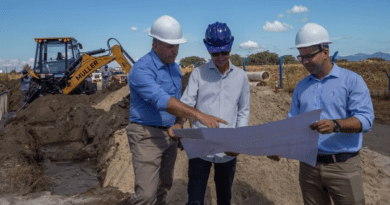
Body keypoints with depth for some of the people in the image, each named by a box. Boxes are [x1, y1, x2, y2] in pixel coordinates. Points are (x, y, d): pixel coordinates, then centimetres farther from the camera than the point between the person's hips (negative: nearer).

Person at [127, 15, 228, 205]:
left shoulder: (174, 68, 8)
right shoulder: (141, 69, -19)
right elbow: (162, 100, -34)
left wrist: (178, 124, -6)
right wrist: (199, 115, -43)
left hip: (169, 135, 8)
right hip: (146, 135, -7)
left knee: (163, 187, 17)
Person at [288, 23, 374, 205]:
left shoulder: (352, 80, -3)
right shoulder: (301, 87, 10)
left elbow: (365, 119, -14)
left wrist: (336, 125, -32)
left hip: (343, 166, -4)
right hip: (308, 165, 4)